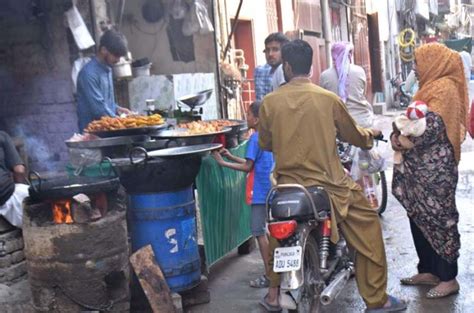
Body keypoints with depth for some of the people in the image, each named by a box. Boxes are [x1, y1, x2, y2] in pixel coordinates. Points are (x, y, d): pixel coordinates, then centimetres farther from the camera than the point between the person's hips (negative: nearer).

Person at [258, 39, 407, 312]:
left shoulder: (270, 102, -4)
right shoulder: (329, 99, -7)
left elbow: (265, 144, 10)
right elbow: (355, 137, 7)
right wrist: (371, 134, 29)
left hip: (288, 185, 3)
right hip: (329, 184, -2)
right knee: (367, 231, 12)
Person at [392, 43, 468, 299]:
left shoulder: (444, 88, -13)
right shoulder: (431, 87, 18)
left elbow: (431, 127, -23)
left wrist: (404, 140, -12)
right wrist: (397, 134, -1)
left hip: (435, 169, -10)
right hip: (421, 167, 10)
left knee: (438, 219, -3)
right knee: (419, 217, 14)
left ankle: (448, 278, 6)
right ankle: (429, 271, 24)